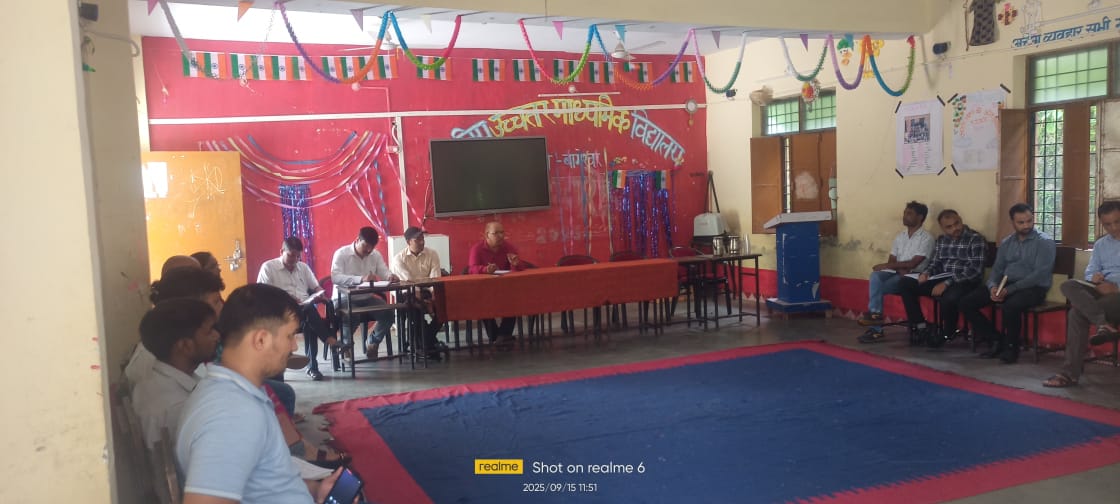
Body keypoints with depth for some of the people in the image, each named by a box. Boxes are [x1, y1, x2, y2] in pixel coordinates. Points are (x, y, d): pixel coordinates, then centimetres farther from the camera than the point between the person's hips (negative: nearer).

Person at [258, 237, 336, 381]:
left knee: (309, 323, -34)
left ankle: (312, 366, -30)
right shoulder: (268, 267, 9)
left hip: (307, 308, 4)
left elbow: (316, 287, 23)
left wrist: (320, 295, -2)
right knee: (309, 310, -37)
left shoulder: (303, 267, 25)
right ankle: (329, 339, -32)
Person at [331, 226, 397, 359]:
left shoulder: (376, 255, 5)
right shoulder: (341, 253, -11)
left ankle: (372, 342, 10)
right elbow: (335, 277, -24)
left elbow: (384, 272, -1)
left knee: (389, 314, -18)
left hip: (366, 298, 5)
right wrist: (360, 279, -37)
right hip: (344, 298, -5)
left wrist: (390, 276, -28)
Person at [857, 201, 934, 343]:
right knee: (875, 276, -27)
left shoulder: (926, 238, -6)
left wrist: (886, 266, -15)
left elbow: (912, 263, -15)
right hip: (897, 273, 6)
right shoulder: (900, 236, 15)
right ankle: (875, 314, -29)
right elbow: (892, 260, 10)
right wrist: (900, 268, -13)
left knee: (877, 288, -25)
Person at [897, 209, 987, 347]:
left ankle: (947, 334, -10)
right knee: (904, 283, -9)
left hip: (965, 283, -7)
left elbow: (975, 270, -16)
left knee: (948, 298, -40)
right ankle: (920, 327, -7)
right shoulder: (941, 240, 13)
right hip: (941, 280, 7)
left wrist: (947, 283, -22)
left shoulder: (975, 239, -8)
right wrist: (926, 273, -6)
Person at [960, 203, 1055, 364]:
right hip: (1005, 285, 6)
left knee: (1009, 307, -38)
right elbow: (997, 268, 13)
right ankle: (998, 339, 2)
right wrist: (993, 286, -11)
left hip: (1033, 288, -6)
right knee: (966, 302, -10)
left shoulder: (1045, 242, -4)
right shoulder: (1006, 242, 15)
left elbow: (1040, 274, -14)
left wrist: (1009, 290, -21)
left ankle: (1012, 346, -11)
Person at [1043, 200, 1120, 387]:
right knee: (1068, 285, -26)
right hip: (1103, 289, 5)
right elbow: (1090, 273, 18)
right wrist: (1095, 279, -7)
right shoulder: (1100, 245, 22)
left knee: (1078, 311, -28)